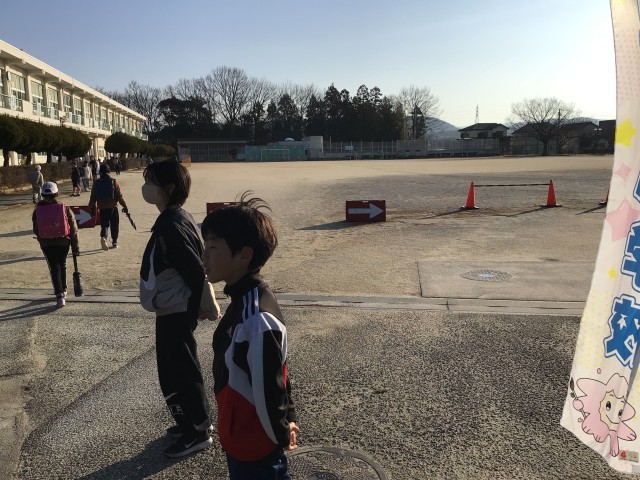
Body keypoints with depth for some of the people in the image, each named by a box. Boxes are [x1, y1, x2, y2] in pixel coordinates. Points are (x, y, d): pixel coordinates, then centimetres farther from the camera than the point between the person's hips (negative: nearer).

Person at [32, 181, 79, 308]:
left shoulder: (37, 210, -4)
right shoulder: (65, 208, -6)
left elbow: (36, 230, 7)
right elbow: (73, 229, -4)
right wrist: (75, 246, 3)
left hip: (46, 244, -1)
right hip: (63, 242, 1)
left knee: (54, 268, 2)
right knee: (62, 265, 19)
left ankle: (59, 295, -9)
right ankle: (63, 290, 33)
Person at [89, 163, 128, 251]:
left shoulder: (96, 183, 0)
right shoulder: (114, 182, -7)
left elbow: (93, 198, 4)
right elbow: (119, 196, -7)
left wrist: (92, 208, 14)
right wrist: (125, 206, 1)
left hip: (102, 208, 1)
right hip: (113, 207, -1)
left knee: (104, 225, 8)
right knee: (114, 225, 12)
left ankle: (103, 237, -19)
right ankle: (114, 242, 17)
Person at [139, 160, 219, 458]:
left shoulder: (172, 225, -24)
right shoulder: (172, 219, 7)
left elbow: (196, 270, -24)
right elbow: (191, 267, 13)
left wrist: (209, 306, -15)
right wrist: (205, 304, 17)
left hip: (176, 311, -10)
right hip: (173, 309, 10)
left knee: (177, 371, 3)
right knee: (179, 368, 21)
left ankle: (196, 433, 19)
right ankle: (198, 421, 37)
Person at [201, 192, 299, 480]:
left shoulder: (257, 320, -32)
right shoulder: (244, 300, -2)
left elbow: (268, 390, -25)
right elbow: (276, 369, 7)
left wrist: (281, 436, -8)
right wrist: (288, 421, 11)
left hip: (255, 449, -8)